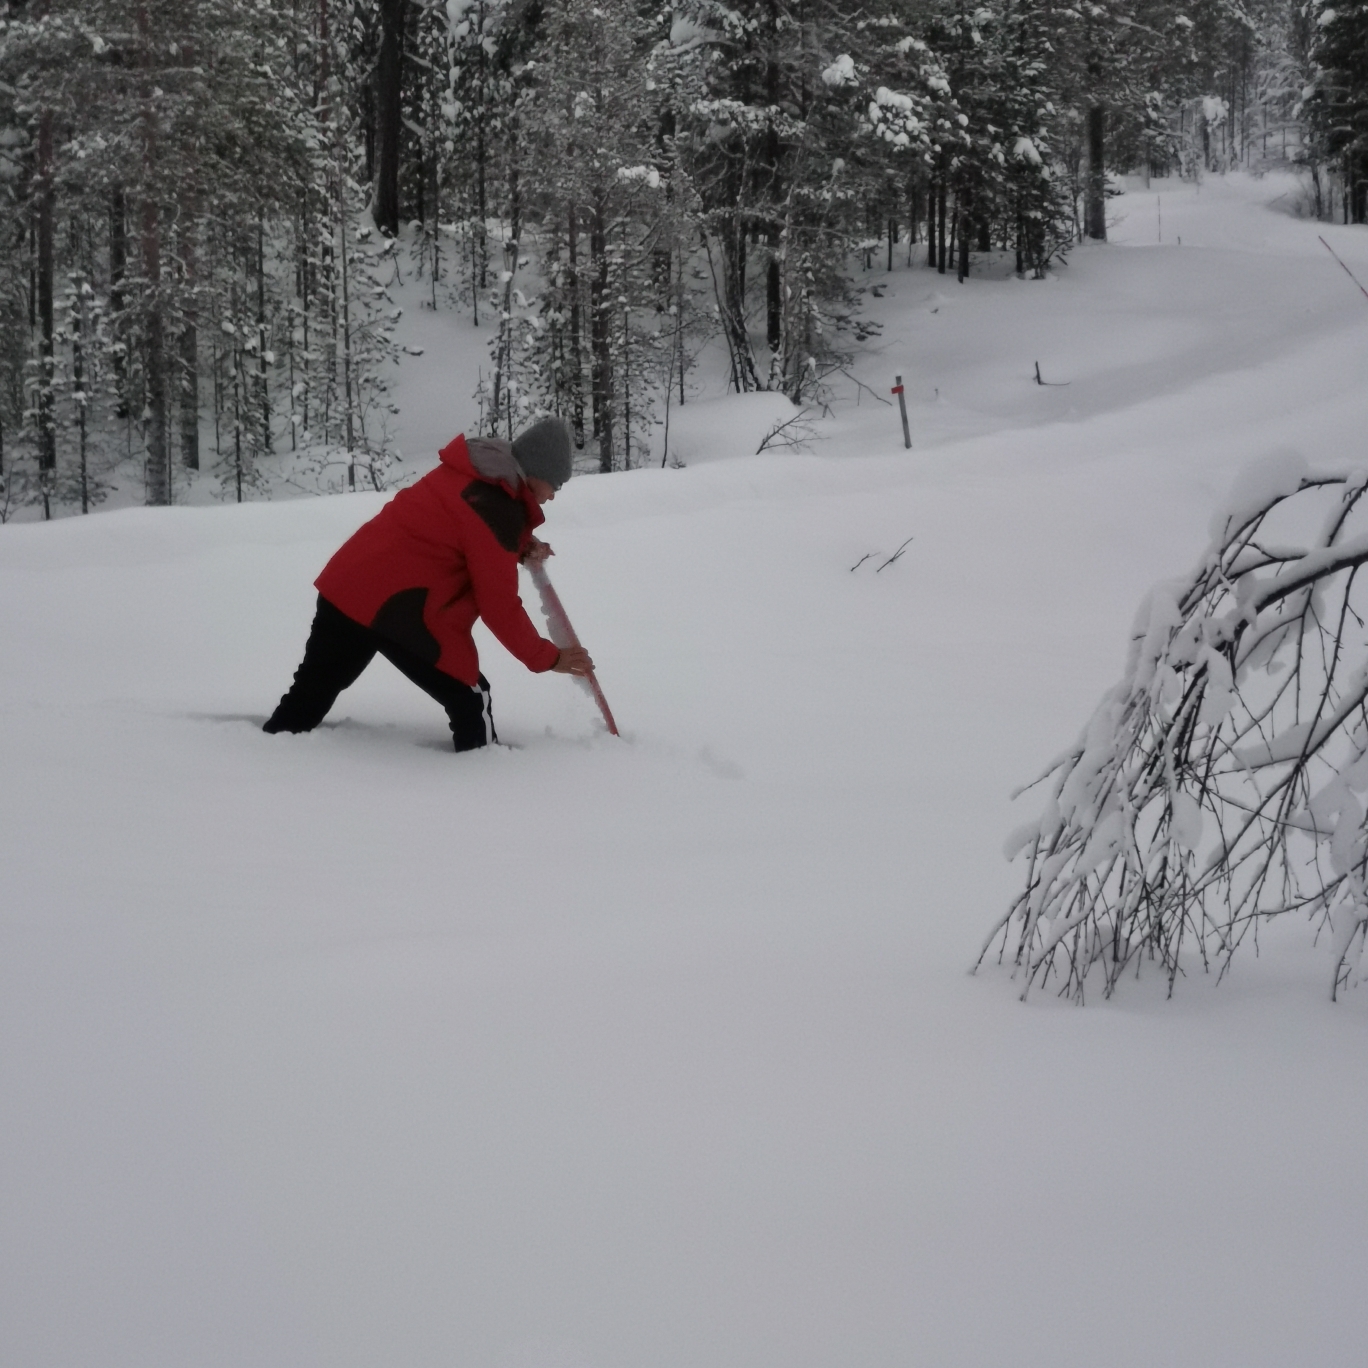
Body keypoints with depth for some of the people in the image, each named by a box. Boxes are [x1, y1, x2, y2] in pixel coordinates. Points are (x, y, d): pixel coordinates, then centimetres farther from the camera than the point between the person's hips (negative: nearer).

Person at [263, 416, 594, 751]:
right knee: (471, 700, 2)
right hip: (397, 607, -9)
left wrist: (521, 548, 9)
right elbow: (498, 605, -11)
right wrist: (547, 658, -2)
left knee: (312, 691, 19)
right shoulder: (497, 510, -14)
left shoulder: (468, 472, 12)